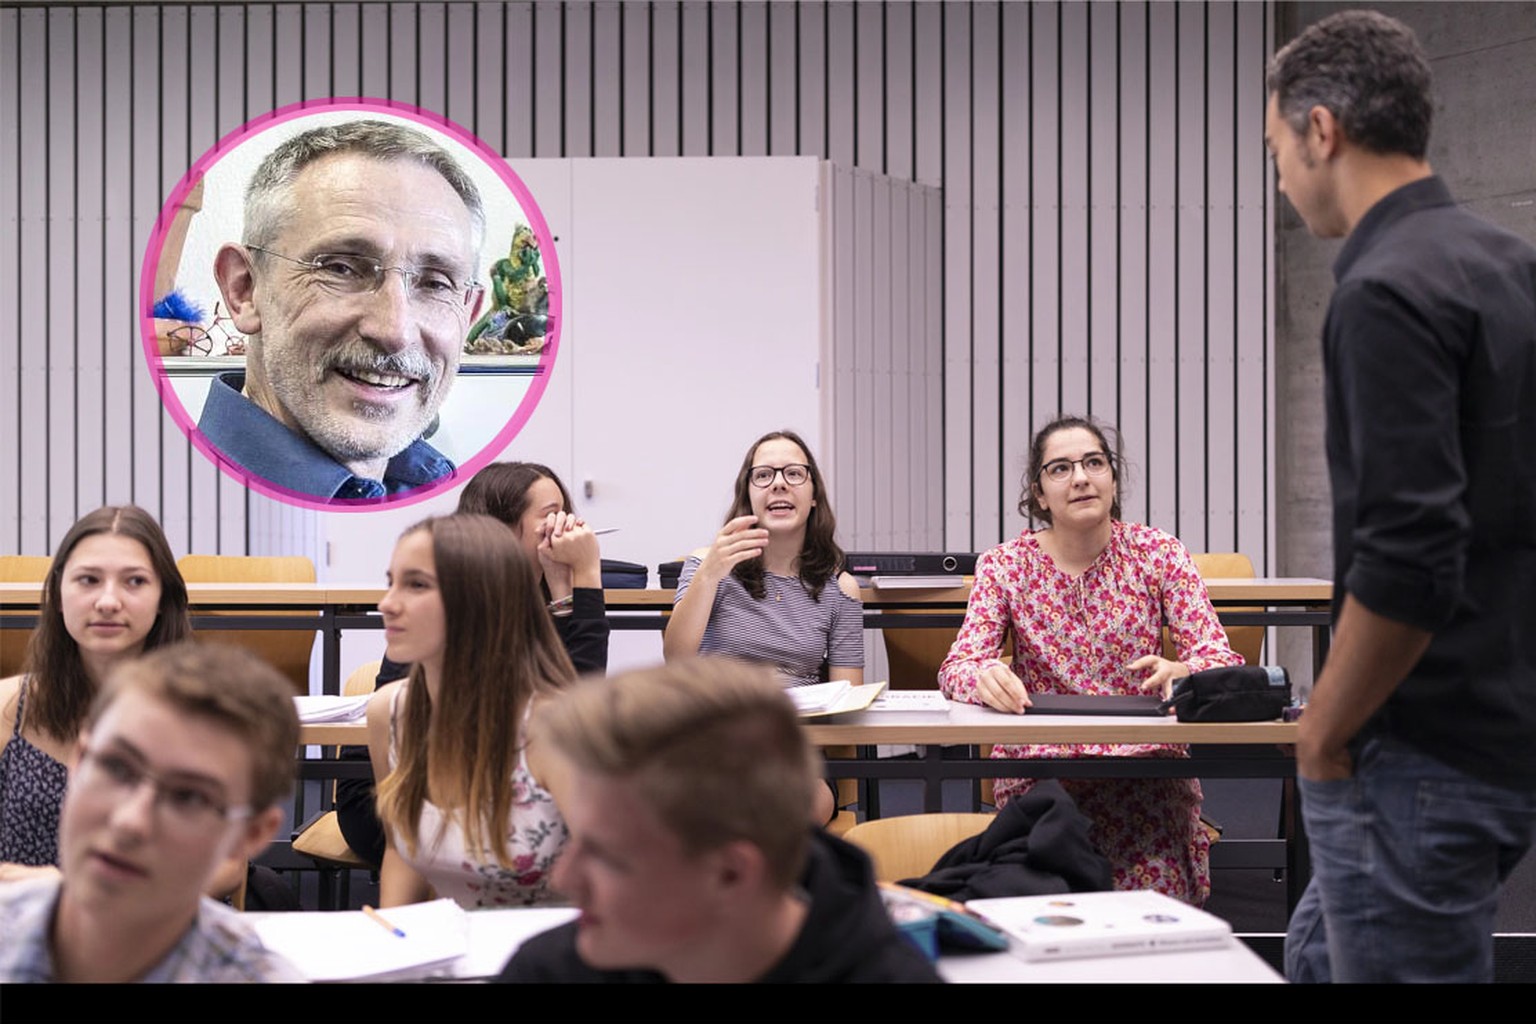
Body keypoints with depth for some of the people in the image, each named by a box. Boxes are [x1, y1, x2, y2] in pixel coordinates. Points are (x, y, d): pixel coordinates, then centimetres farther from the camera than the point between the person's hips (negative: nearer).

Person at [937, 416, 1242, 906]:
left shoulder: (1159, 554, 3)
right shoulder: (1005, 565, 3)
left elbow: (1218, 656, -5)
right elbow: (959, 664, -7)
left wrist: (1184, 673, -30)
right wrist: (985, 679, -32)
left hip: (1145, 761, 0)